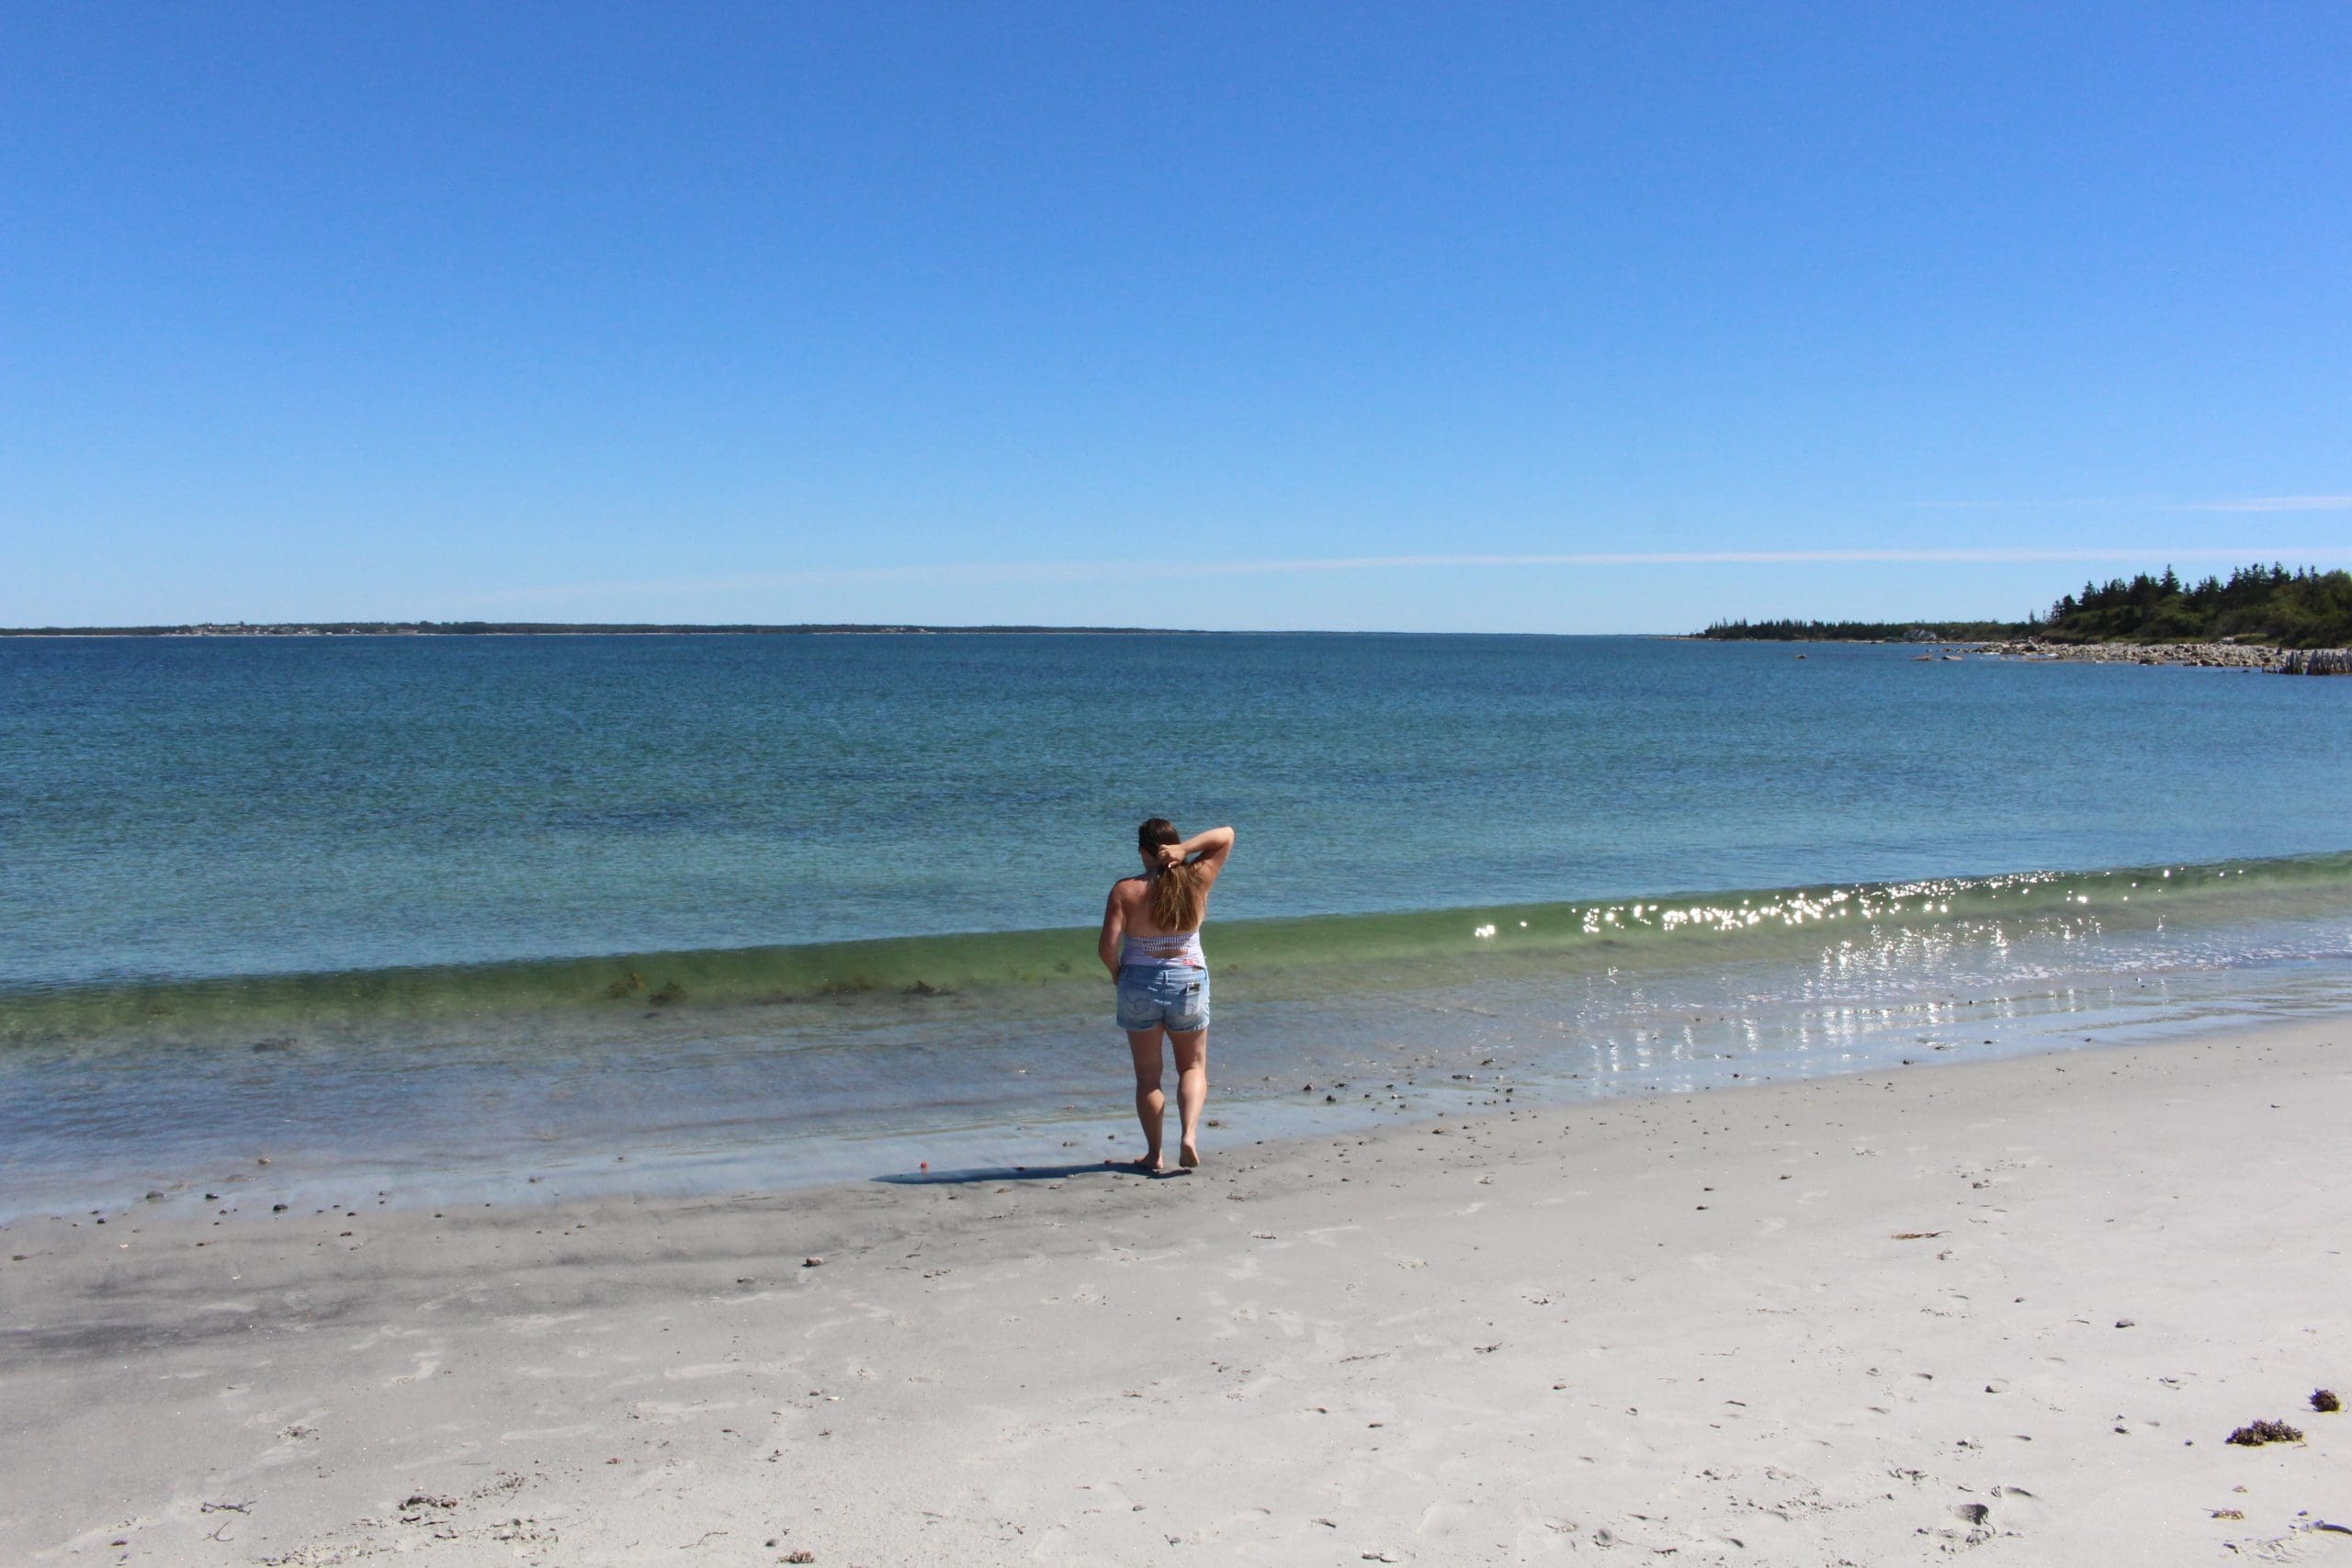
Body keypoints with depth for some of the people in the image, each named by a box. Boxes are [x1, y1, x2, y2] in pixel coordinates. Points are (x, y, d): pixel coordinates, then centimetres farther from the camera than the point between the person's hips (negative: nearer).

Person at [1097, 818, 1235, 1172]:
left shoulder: (1125, 890, -12)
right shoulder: (1196, 882, -6)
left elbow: (1107, 947, -17)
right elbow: (1226, 835, 5)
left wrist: (1117, 974, 3)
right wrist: (1185, 849, -10)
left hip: (1139, 985, -1)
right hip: (1189, 983, 1)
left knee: (1147, 1075, 13)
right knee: (1193, 1067, 17)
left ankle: (1153, 1153, 15)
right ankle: (1189, 1134, -5)